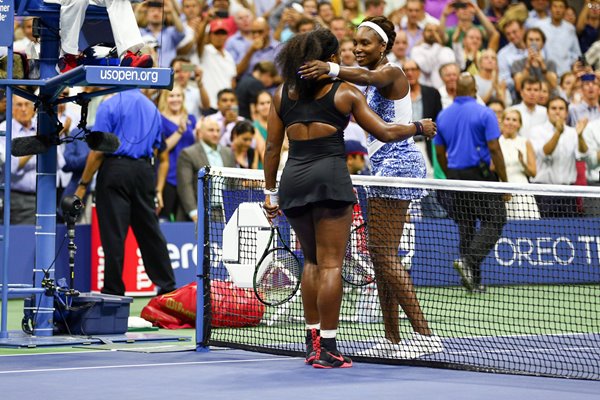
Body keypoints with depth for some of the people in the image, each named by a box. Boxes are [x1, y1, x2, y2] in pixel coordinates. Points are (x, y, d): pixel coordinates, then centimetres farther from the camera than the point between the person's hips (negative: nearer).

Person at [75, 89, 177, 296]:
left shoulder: (110, 105, -4)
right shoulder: (152, 108, 14)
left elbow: (98, 151, -9)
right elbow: (162, 157, 15)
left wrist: (83, 185, -4)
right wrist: (158, 190, 17)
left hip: (115, 169, -5)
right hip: (144, 171, 5)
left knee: (113, 235, -2)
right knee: (150, 232, 11)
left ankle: (114, 291, -1)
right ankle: (167, 286, 14)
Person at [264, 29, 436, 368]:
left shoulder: (284, 94, 13)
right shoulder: (345, 93, 3)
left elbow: (272, 147, 12)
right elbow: (385, 132, 3)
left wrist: (270, 192, 19)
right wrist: (419, 127, 20)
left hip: (292, 180, 5)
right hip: (330, 176, -5)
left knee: (313, 260, 19)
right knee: (331, 263, -3)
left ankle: (313, 341, 19)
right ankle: (327, 349, -5)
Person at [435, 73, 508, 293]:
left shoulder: (443, 116, 7)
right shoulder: (484, 113, -8)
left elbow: (440, 153, 11)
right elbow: (494, 149, -13)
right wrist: (504, 181, -8)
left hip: (455, 174, 5)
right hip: (479, 173, -5)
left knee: (466, 225, 11)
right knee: (493, 222, 1)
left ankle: (473, 281, 10)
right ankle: (469, 261, -20)